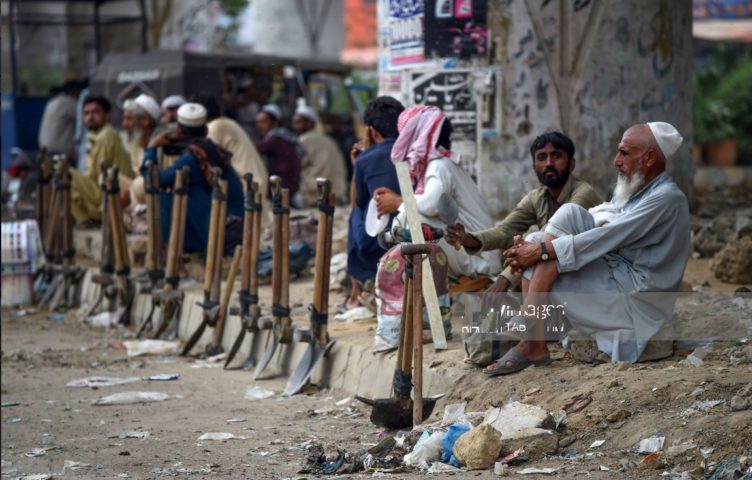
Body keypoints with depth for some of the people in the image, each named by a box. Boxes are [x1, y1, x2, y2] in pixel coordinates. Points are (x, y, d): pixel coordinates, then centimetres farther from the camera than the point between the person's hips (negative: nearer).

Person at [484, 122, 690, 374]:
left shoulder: (666, 198, -17)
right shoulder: (636, 189, 14)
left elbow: (605, 238, -22)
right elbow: (602, 230, 8)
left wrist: (541, 251, -20)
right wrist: (535, 247, -7)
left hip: (635, 294, -9)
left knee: (547, 262, -21)